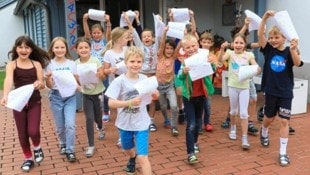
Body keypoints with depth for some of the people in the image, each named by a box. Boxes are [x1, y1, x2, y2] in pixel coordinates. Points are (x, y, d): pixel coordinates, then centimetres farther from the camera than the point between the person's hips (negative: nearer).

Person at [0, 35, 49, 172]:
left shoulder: (37, 64, 0)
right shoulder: (11, 65, -4)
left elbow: (42, 85, -4)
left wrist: (38, 84, -29)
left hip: (34, 102, 0)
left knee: (33, 131, -12)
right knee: (22, 134, 8)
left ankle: (37, 148, 23)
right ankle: (28, 159, 31)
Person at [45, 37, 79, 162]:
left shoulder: (72, 63, -1)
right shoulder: (50, 64, -3)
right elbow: (49, 86, -2)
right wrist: (47, 78, -23)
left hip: (70, 95, 0)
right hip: (55, 96, 0)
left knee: (70, 124, -9)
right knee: (60, 126, 10)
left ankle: (70, 150, 5)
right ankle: (63, 145, 35)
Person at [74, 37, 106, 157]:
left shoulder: (95, 60, -12)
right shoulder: (76, 64, -5)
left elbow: (103, 76, -12)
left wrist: (98, 74, -32)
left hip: (99, 93, -1)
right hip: (87, 95, 1)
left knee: (97, 117, 12)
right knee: (89, 119, -6)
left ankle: (101, 128, 50)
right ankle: (91, 146, 6)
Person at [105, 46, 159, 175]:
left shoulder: (144, 79, -8)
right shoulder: (119, 81, -17)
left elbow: (156, 95, 4)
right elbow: (111, 103, -22)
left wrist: (153, 93, -18)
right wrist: (130, 102, -34)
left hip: (141, 124, 0)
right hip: (125, 124, 1)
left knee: (142, 157, -9)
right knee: (128, 150, 27)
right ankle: (132, 159, 62)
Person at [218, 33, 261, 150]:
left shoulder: (249, 55, -2)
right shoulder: (230, 53, -4)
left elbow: (256, 67, -9)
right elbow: (220, 60, -22)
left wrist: (258, 70, -33)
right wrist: (222, 49, -39)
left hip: (244, 87, 0)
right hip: (233, 86, 0)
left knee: (243, 113, -4)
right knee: (234, 110, 16)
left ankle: (244, 139, -1)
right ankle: (233, 128, 43)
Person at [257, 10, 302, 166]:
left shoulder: (289, 51, -6)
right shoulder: (268, 50, -3)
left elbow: (297, 63, -24)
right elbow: (260, 34, -15)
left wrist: (293, 50, -41)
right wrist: (265, 17, -26)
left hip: (286, 92, -1)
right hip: (271, 91, 1)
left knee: (284, 121, -1)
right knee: (269, 118, 17)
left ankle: (283, 153, 8)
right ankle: (264, 132, 50)